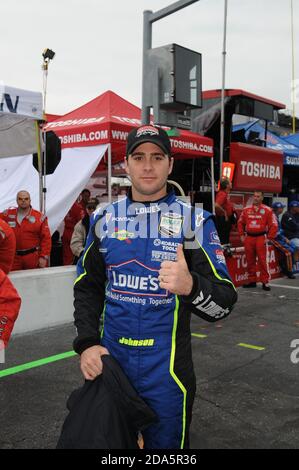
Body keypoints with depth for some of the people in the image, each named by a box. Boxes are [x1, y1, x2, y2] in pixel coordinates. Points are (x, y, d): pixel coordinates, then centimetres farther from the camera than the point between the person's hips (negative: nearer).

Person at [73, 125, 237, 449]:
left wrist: (191, 286, -34)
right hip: (109, 363, 3)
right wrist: (87, 343, -2)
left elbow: (223, 302, -13)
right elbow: (87, 286, 9)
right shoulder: (104, 218, 2)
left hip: (167, 371, -3)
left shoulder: (194, 221, -9)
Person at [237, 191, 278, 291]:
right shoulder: (246, 210, 9)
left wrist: (269, 237, -6)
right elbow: (240, 223, 16)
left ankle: (265, 282, 2)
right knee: (250, 261, 8)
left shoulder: (267, 210, -1)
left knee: (263, 261, -4)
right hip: (248, 238, 4)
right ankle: (252, 281, 17)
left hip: (261, 238, -3)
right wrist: (242, 235, 9)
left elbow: (274, 225, -3)